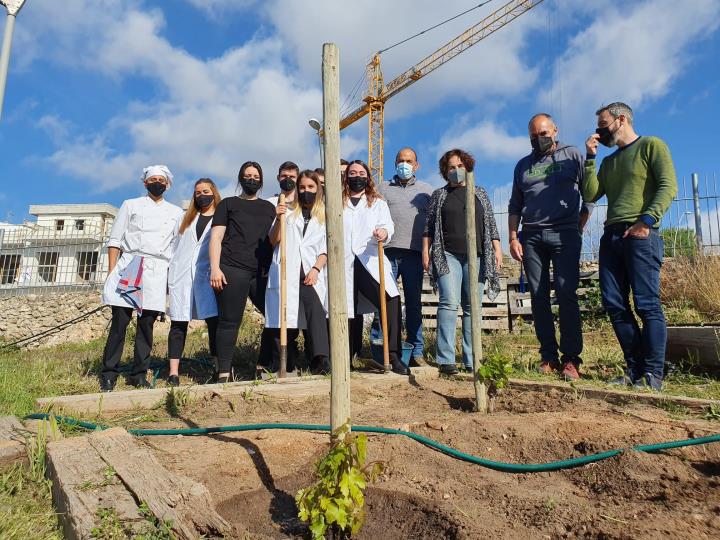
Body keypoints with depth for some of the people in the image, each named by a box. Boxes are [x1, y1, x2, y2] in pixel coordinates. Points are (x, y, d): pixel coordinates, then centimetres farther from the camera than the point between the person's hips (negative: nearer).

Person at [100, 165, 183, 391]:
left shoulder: (176, 212, 17)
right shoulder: (131, 205, 13)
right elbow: (114, 240, 8)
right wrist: (112, 271, -3)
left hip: (157, 271, 1)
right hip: (128, 266, -1)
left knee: (147, 324, 1)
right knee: (120, 322, -5)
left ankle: (139, 375, 9)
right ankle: (109, 374, 4)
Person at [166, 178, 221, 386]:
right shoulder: (187, 218, 22)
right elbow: (176, 246, 20)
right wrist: (170, 275, 12)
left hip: (207, 275, -3)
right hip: (181, 274, 4)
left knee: (213, 320, -11)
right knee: (179, 323, 1)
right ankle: (173, 372, 1)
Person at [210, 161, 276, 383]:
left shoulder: (268, 207, 21)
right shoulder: (228, 204, 13)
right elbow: (216, 237, 3)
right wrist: (215, 268, -7)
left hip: (261, 272, 4)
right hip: (232, 270, -3)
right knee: (229, 321, -3)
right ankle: (223, 374, 3)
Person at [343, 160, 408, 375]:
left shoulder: (378, 202, 18)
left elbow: (388, 224, 1)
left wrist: (384, 232, -22)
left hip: (370, 260, -1)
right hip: (345, 264, 1)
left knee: (391, 299, -22)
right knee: (351, 310, 3)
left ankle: (394, 355, -16)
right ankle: (348, 359, 19)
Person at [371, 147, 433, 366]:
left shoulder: (426, 190, 18)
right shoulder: (383, 188, 17)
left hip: (414, 253, 1)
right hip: (387, 251, -1)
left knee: (414, 303, 4)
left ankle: (416, 352, 9)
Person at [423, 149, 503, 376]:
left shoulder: (480, 193, 19)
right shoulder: (439, 194, 14)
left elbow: (490, 224, 16)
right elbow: (429, 225, 10)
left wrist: (497, 248, 6)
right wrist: (425, 250, 1)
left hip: (476, 255, 2)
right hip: (447, 256, -2)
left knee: (473, 306, 2)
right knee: (449, 302, -15)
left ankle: (472, 360, 8)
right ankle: (446, 359, -14)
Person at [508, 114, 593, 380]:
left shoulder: (572, 155, 10)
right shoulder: (523, 165, 18)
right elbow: (514, 206, 16)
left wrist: (578, 229, 0)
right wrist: (513, 238, 5)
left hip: (564, 234, -3)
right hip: (531, 237, 3)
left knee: (566, 295, -9)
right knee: (538, 297, 0)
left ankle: (571, 359, -4)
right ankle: (549, 357, 6)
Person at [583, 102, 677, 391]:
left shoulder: (651, 145, 6)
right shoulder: (609, 161, 25)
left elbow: (668, 186, -6)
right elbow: (590, 195, 13)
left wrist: (646, 220, -18)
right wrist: (590, 157, 10)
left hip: (640, 236, -6)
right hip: (611, 236, 7)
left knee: (647, 304, -8)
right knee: (614, 304, 1)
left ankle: (653, 374, -2)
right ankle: (635, 369, 10)